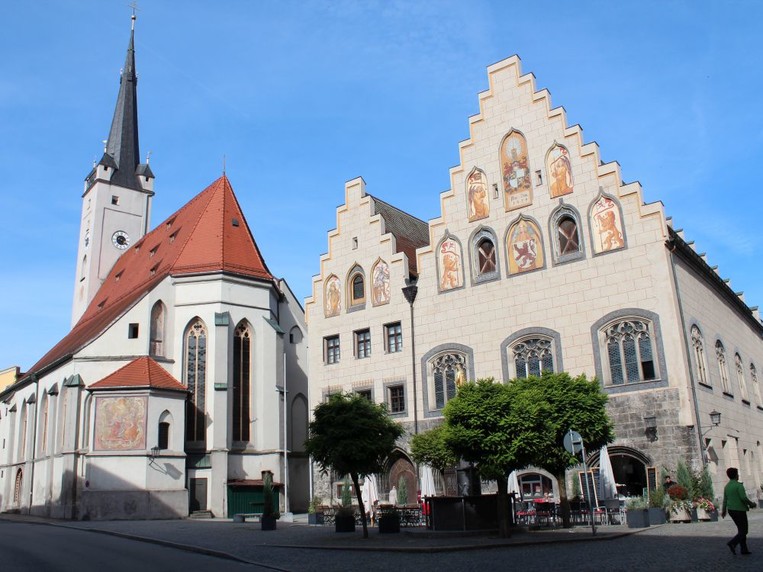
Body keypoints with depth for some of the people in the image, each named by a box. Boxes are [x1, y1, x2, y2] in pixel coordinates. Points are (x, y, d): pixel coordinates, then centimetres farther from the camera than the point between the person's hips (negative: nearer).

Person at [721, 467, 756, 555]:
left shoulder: (727, 486, 8)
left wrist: (723, 511, 13)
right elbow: (743, 498, -22)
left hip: (731, 510, 8)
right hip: (740, 510, -8)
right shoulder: (738, 485, -15)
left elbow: (725, 499, 9)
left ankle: (744, 549, 17)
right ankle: (732, 543, -19)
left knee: (741, 529, 16)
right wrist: (751, 504, -5)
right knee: (744, 531, -1)